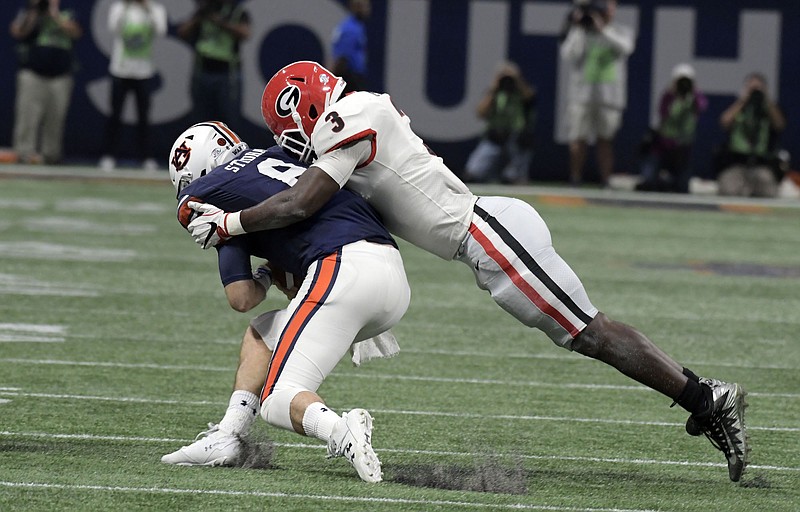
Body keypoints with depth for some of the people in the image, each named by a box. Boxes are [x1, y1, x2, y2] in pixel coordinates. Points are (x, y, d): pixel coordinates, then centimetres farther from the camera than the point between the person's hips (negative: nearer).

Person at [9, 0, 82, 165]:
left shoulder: (67, 16, 13)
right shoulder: (28, 14, 11)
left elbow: (76, 33, -5)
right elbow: (18, 32, -6)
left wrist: (54, 13, -6)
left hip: (61, 77, 2)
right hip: (32, 75, -1)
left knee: (55, 119, 1)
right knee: (28, 115, -10)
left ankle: (50, 154, 7)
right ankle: (25, 152, -10)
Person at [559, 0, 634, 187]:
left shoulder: (622, 32, 10)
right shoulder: (580, 30, 9)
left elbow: (625, 47, -13)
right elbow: (569, 55, -4)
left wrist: (602, 27, -17)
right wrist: (578, 29, -8)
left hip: (609, 95, 0)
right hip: (582, 93, 0)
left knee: (605, 139, -1)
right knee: (578, 140, -3)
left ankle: (605, 180, 1)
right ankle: (575, 180, 6)